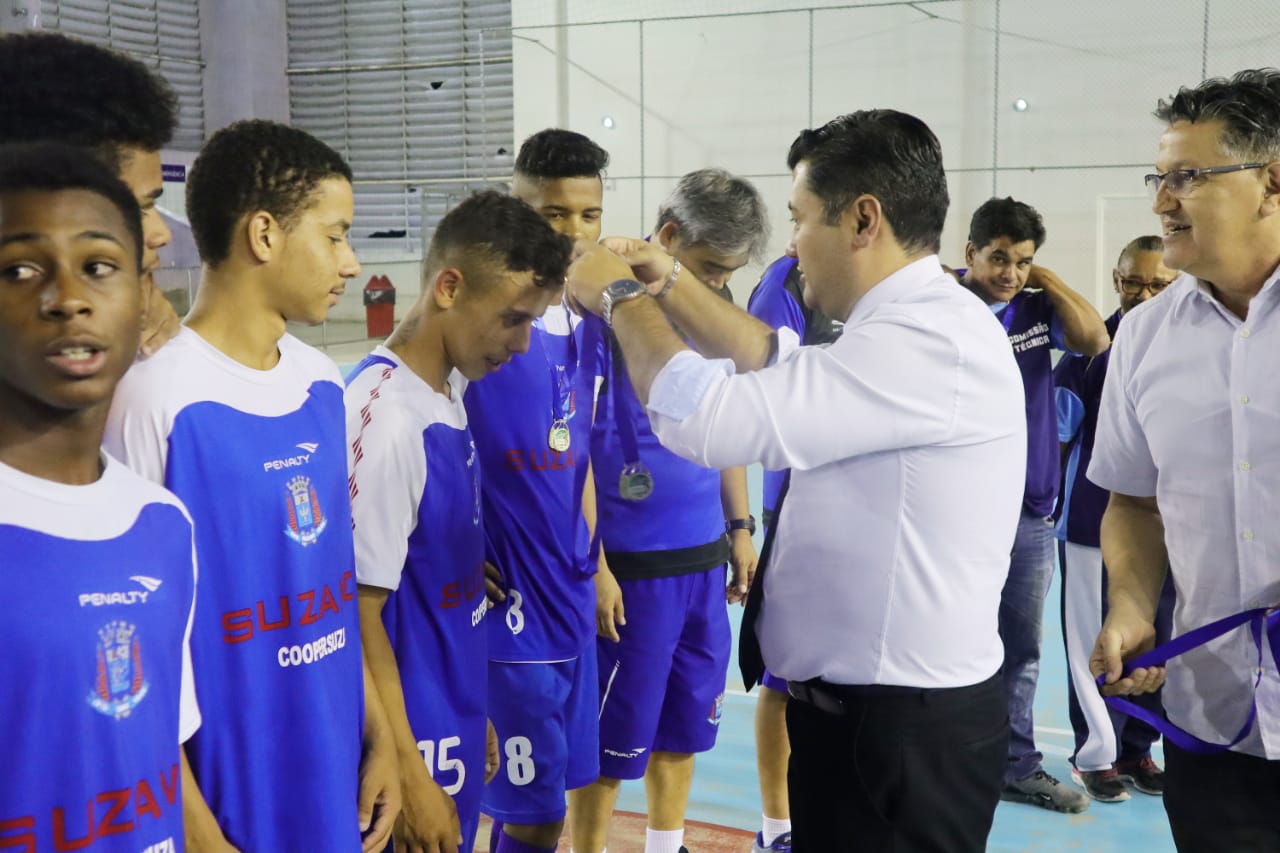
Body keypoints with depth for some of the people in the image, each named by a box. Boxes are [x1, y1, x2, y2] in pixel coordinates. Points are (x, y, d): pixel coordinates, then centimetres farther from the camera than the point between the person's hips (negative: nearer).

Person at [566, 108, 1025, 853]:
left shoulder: (929, 341, -24)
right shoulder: (914, 326, 9)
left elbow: (709, 421, -28)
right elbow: (779, 363, 24)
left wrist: (622, 298, -12)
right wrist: (669, 285, 13)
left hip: (901, 729, -9)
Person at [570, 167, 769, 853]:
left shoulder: (715, 308, 8)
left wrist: (740, 527, 17)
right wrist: (593, 565, -15)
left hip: (704, 557, 7)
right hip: (630, 564, -7)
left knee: (685, 721, 17)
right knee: (616, 738, 5)